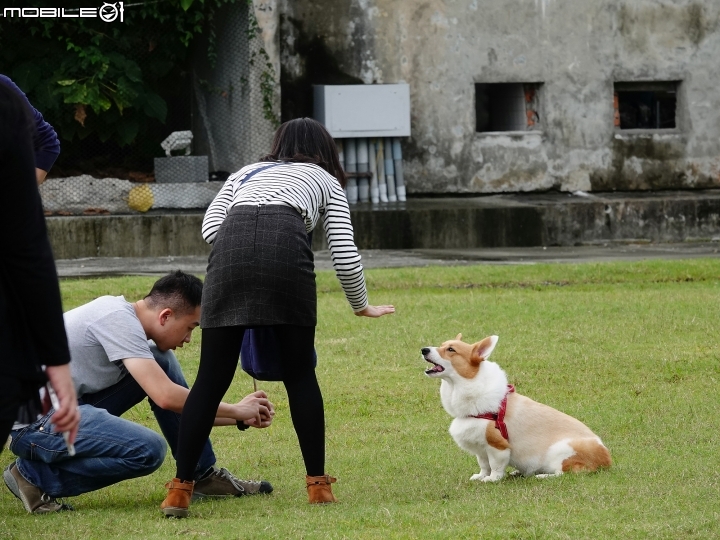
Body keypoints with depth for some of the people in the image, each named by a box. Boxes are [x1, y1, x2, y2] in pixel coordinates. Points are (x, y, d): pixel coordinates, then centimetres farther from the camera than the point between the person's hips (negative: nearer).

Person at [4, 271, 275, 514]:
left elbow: (176, 404, 19)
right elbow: (165, 397, -25)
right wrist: (235, 410, -12)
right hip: (35, 422, -10)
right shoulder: (119, 320, -18)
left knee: (162, 363, 7)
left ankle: (203, 475, 10)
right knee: (149, 450, -26)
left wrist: (242, 417, 13)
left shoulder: (122, 316, 12)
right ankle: (36, 476, -10)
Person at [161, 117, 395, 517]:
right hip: (286, 244, -2)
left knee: (211, 378, 4)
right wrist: (361, 306, 35)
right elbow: (345, 255, 20)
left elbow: (210, 225, 20)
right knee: (300, 375, 11)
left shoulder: (247, 172, 38)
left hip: (231, 243, 2)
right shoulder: (326, 181, 32)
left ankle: (180, 488, -1)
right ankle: (318, 484, 12)